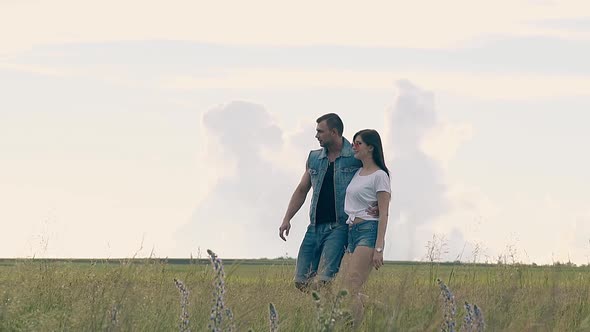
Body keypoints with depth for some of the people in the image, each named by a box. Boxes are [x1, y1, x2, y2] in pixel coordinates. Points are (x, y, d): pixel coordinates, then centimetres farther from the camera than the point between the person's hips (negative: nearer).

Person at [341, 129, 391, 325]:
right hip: (352, 232, 8)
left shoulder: (380, 176, -5)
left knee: (351, 290, -17)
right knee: (348, 291, 1)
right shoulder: (357, 174, 19)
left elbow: (383, 214, -9)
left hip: (369, 231, -8)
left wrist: (379, 248, -17)